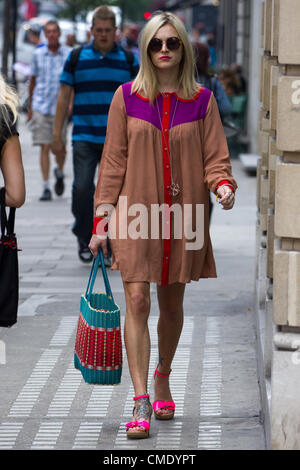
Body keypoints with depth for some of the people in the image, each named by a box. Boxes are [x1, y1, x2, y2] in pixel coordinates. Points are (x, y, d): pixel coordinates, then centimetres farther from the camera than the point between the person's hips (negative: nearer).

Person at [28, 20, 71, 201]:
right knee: (45, 147, -5)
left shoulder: (69, 54, 2)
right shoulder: (38, 54, 8)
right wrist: (30, 107, 21)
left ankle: (59, 173, 32)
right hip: (41, 107, 1)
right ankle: (46, 188, -2)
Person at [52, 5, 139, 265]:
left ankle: (109, 247, 13)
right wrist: (57, 134, 4)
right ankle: (84, 238, 8)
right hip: (84, 136, -1)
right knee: (82, 187, -13)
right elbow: (64, 96, 8)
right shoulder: (77, 58, 6)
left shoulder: (129, 60, 6)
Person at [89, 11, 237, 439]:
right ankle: (141, 402, -12)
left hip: (182, 214, 1)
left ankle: (162, 380, 34)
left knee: (172, 304, 11)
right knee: (137, 301, -11)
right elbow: (113, 160, 3)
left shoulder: (202, 100, 3)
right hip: (137, 212, -1)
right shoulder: (127, 97, 2)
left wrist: (223, 184, -17)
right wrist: (102, 220, 0)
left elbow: (215, 157, 5)